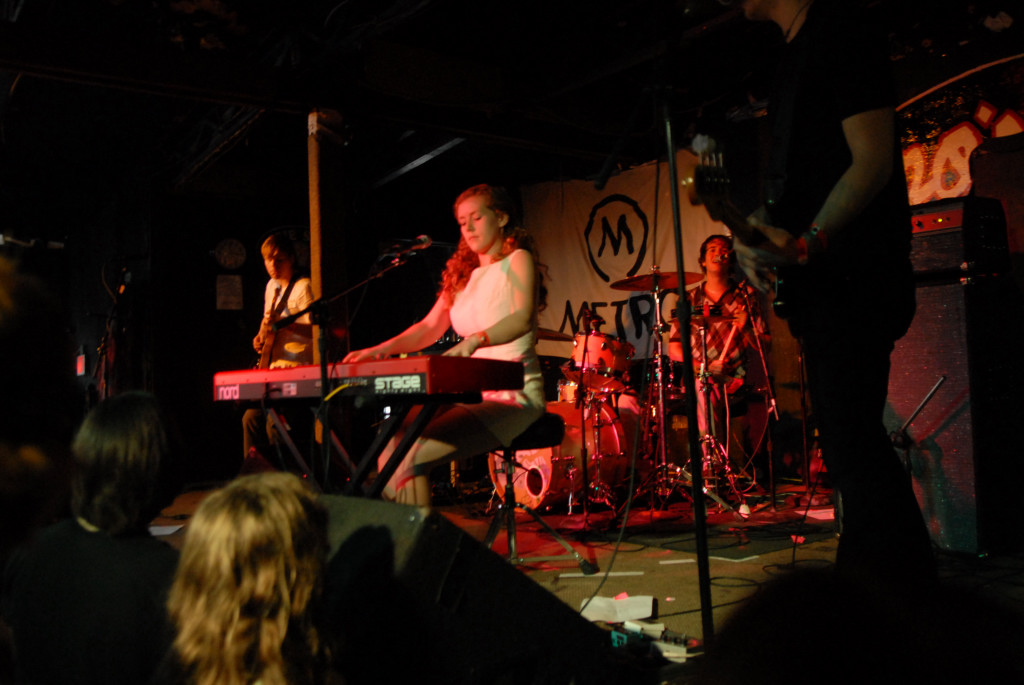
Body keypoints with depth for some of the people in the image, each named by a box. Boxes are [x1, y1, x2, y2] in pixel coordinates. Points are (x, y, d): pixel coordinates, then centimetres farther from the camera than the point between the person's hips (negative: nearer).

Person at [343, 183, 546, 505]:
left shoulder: (518, 260, -2)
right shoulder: (463, 274, 19)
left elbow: (523, 318, -20)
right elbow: (429, 327, 14)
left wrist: (475, 340, -38)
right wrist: (383, 348, -3)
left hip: (515, 394, -7)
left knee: (413, 454, -24)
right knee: (390, 445, -9)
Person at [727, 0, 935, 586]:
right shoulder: (797, 52, 22)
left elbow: (874, 161, -16)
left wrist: (805, 245, -24)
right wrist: (757, 235, 6)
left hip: (852, 283, -10)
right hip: (821, 283, 10)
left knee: (851, 444, -11)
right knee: (849, 437, 14)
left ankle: (902, 589, 0)